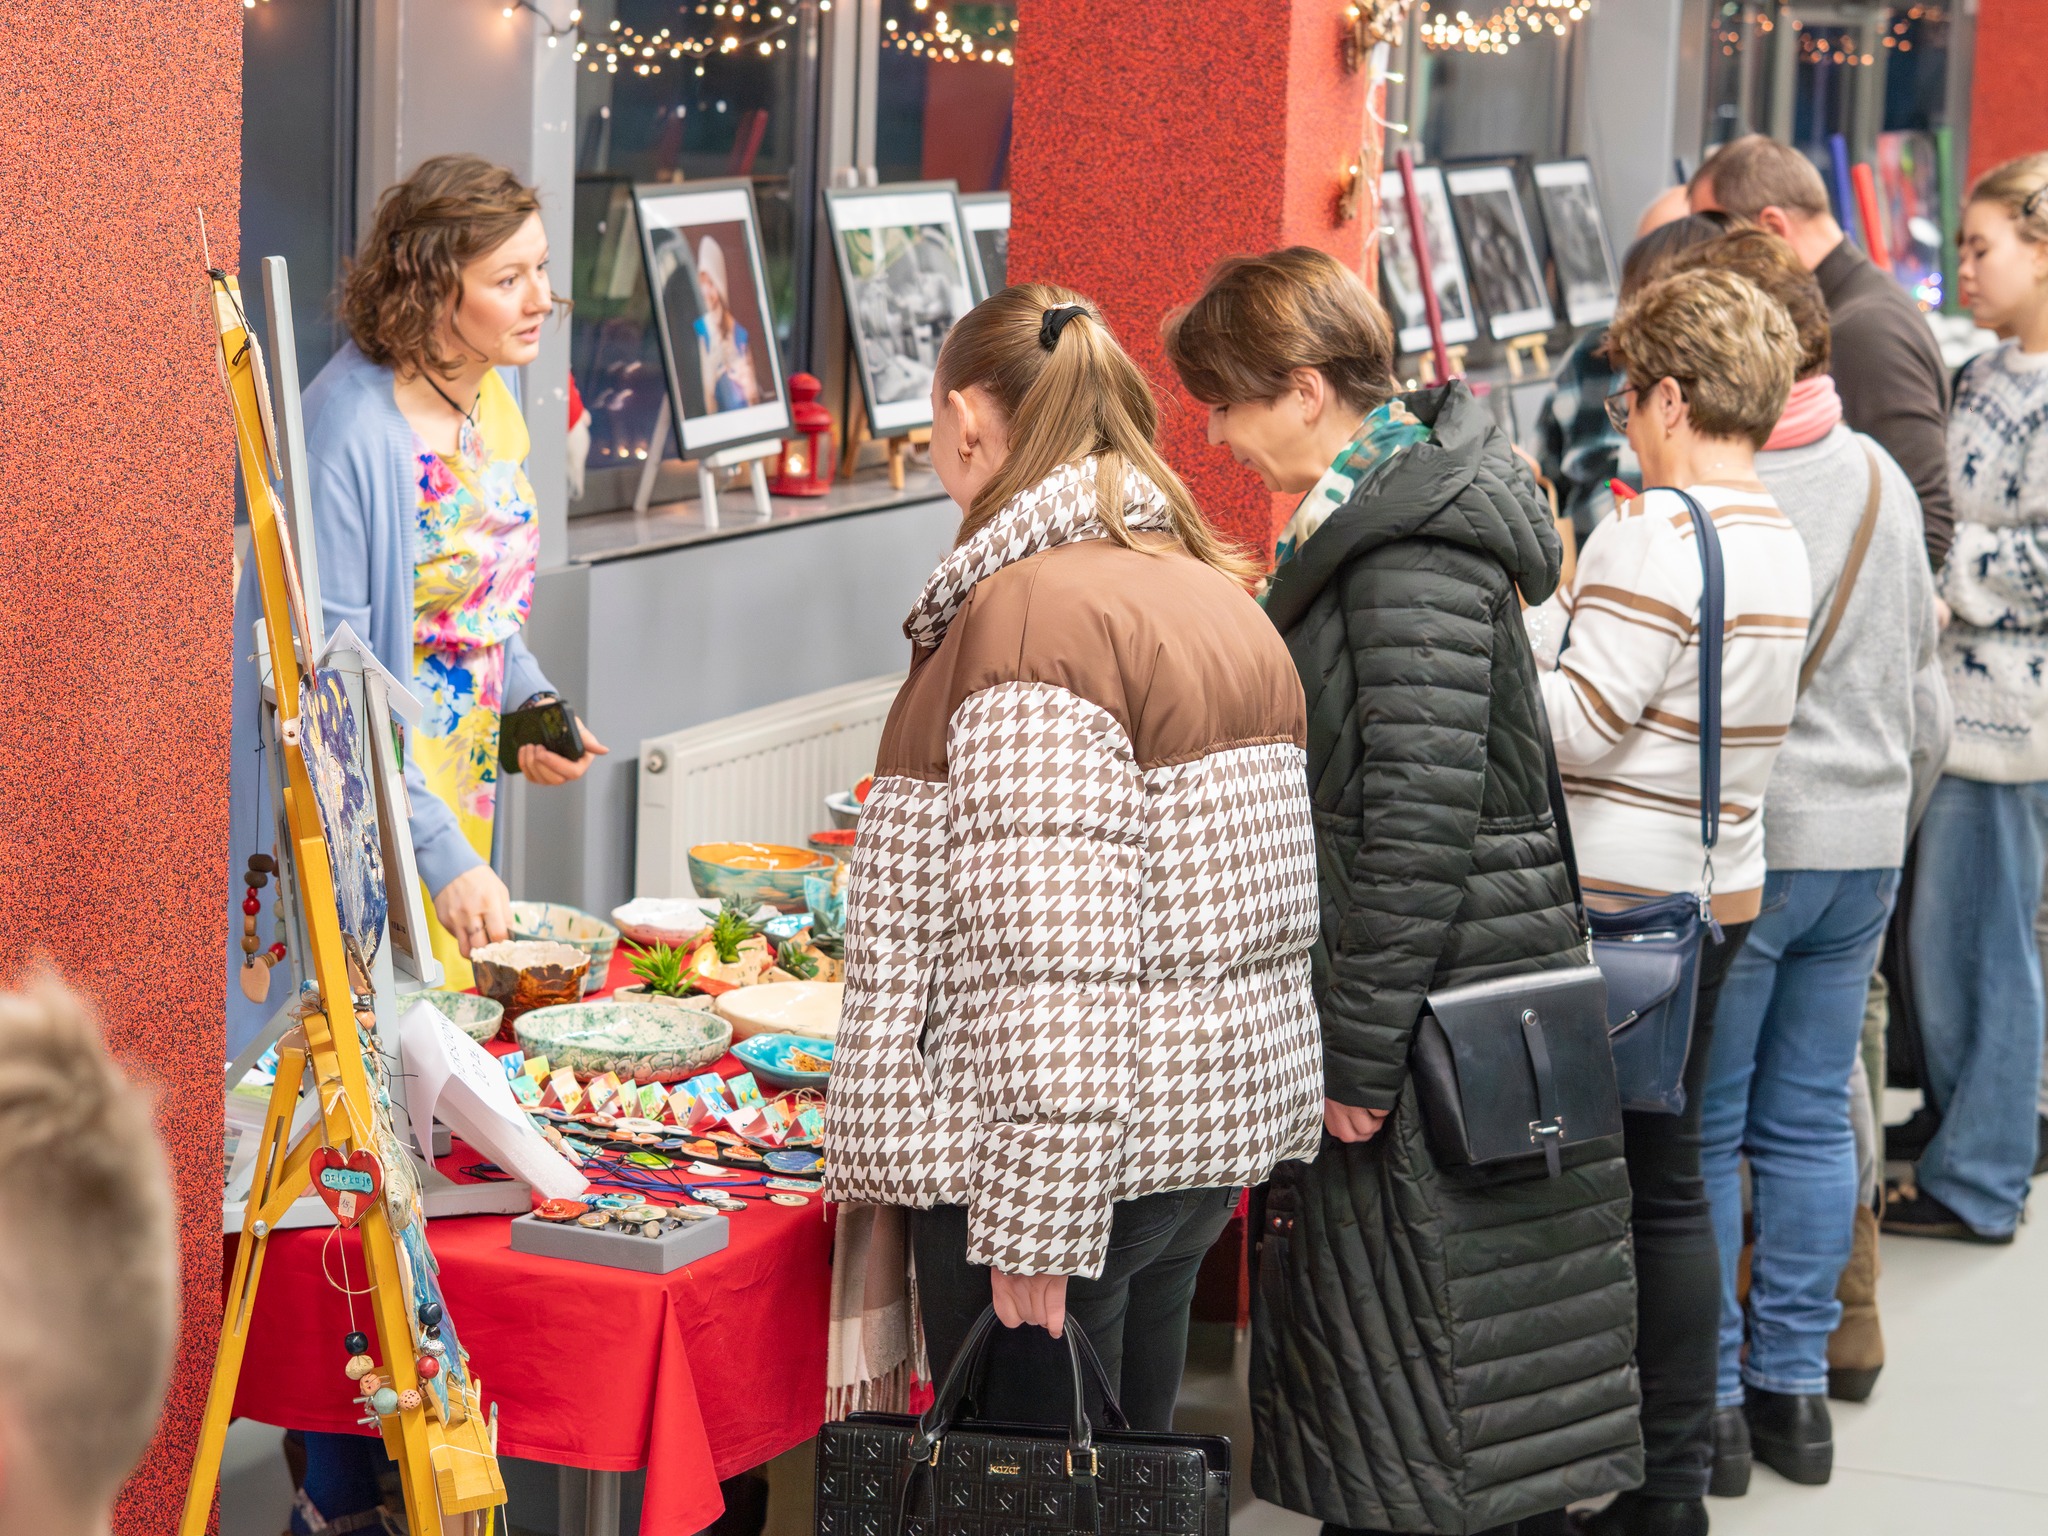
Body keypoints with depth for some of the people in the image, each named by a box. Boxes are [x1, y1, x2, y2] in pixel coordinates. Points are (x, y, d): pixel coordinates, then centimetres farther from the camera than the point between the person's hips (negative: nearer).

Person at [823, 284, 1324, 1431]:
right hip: (1220, 1124, 9)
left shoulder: (1031, 615, -17)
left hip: (1081, 1152, -9)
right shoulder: (1218, 594, 12)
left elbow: (1054, 957, -23)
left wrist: (1034, 1223, -21)